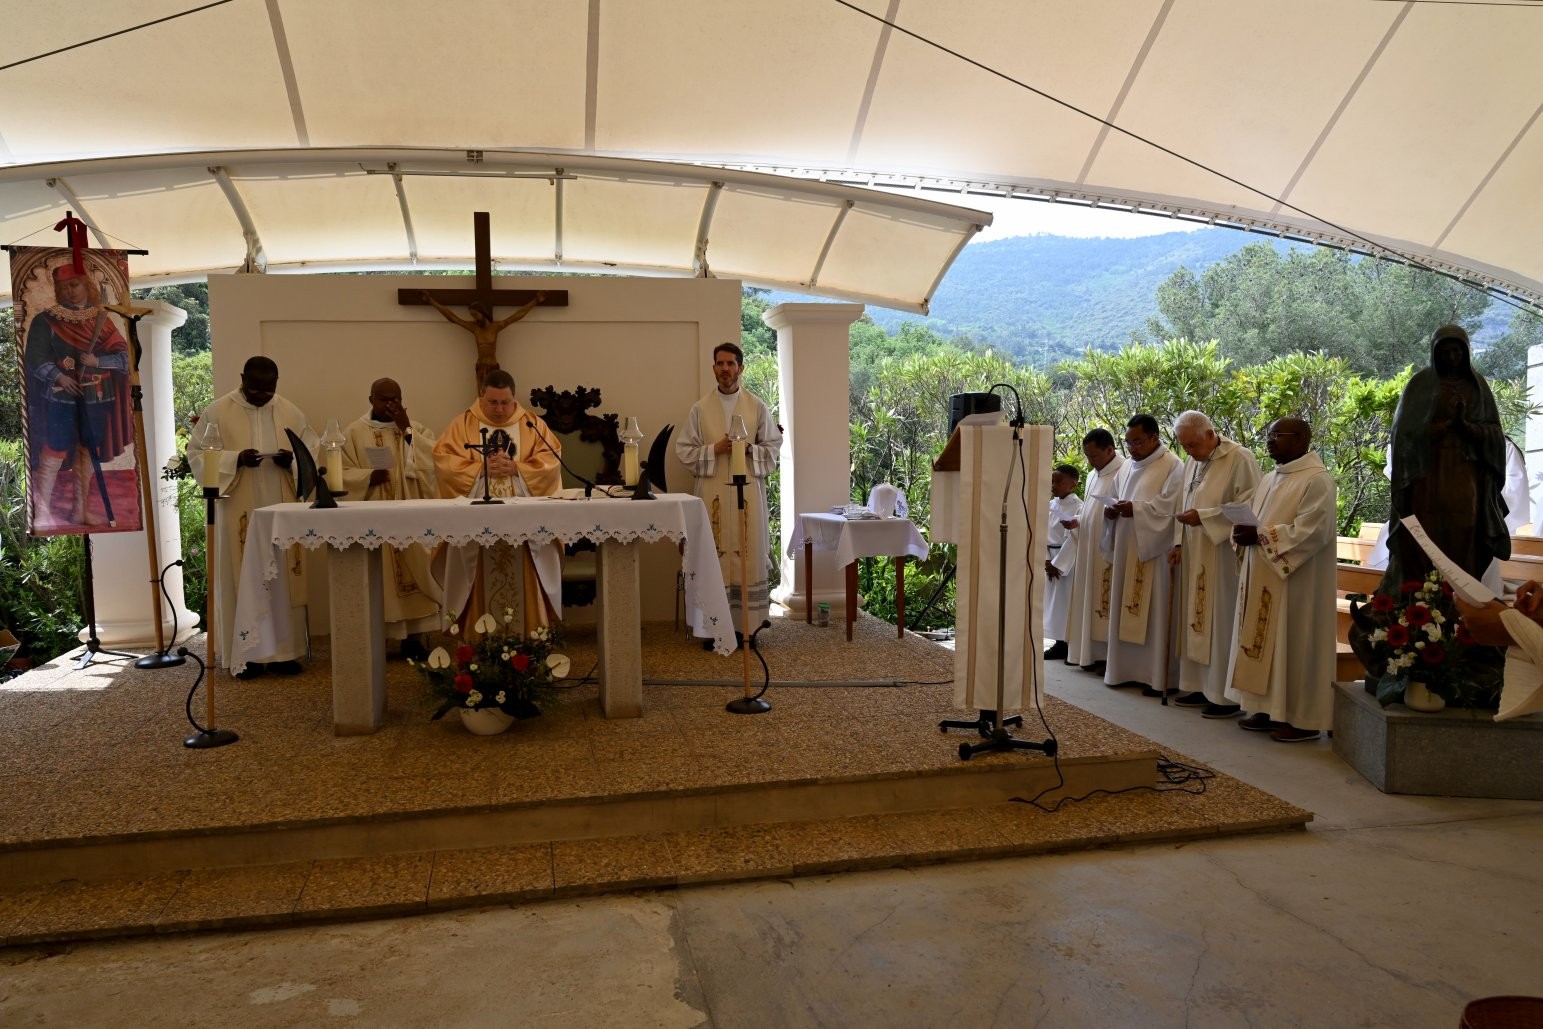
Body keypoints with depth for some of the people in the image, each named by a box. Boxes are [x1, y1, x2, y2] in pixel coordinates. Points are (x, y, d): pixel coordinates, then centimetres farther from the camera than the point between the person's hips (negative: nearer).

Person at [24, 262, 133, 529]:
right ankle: (41, 511, -1)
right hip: (60, 398, -3)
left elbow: (124, 355, 1)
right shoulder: (45, 321, 0)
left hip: (95, 399, 3)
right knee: (54, 454, -8)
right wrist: (58, 376, -24)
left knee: (88, 452, 8)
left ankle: (80, 510, 18)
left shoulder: (101, 320, 8)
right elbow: (36, 358, -7)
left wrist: (98, 361, -17)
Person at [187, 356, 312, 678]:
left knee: (284, 579, 4)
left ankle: (283, 651, 12)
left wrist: (292, 460, -13)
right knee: (242, 580, 0)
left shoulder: (291, 413, 7)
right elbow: (197, 453, -2)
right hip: (239, 512, -2)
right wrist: (235, 459, -18)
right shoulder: (217, 412, 0)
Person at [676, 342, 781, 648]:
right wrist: (715, 449, -11)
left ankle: (745, 625, 9)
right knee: (712, 557, -1)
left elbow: (773, 447, 7)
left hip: (747, 490, 0)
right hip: (712, 491, 0)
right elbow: (684, 450, 4)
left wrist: (749, 448, -12)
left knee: (747, 556, 0)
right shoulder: (700, 408, 6)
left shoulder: (757, 406, 6)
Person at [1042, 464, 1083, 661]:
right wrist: (1047, 560, -3)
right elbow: (1043, 534, 7)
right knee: (1054, 602, 9)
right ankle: (1059, 644, 17)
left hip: (1069, 561, -7)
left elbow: (1073, 539, -15)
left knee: (1067, 602, -5)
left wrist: (1057, 564, -16)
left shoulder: (1078, 507, -11)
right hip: (1051, 560, 7)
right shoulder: (1050, 505, 9)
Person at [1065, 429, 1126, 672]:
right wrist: (1077, 521, 5)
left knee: (1105, 603, -6)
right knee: (1089, 601, 9)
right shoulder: (1093, 475, 16)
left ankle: (1108, 657, 1)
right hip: (1088, 552, 9)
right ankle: (1091, 653, 16)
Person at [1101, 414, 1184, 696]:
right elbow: (1117, 500, 20)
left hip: (1153, 551, -7)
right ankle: (1127, 670, 14)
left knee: (1153, 612, -6)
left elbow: (1169, 506, -16)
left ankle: (1155, 676, -2)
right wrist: (1111, 510, -2)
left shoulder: (1172, 466, -5)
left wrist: (1135, 509, -24)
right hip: (1126, 550, 7)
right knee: (1126, 609, 8)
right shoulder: (1128, 468, 17)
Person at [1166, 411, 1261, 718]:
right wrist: (1179, 543, 7)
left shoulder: (1241, 459, -10)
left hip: (1224, 557, -7)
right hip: (1194, 556, 8)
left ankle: (1227, 696, 3)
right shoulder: (1192, 463, 13)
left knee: (1222, 623, -4)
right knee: (1196, 621, 9)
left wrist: (1204, 517, -20)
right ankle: (1198, 687, 17)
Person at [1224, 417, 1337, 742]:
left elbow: (1311, 532, -21)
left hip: (1297, 582, -9)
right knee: (1266, 642, 10)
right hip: (1263, 579, 9)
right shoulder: (1269, 480, 15)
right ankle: (1271, 709, 19)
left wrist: (1260, 536, -21)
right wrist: (1244, 532, -5)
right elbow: (1252, 518, 18)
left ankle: (1304, 719, 5)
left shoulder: (1317, 480, -12)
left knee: (1295, 645, -4)